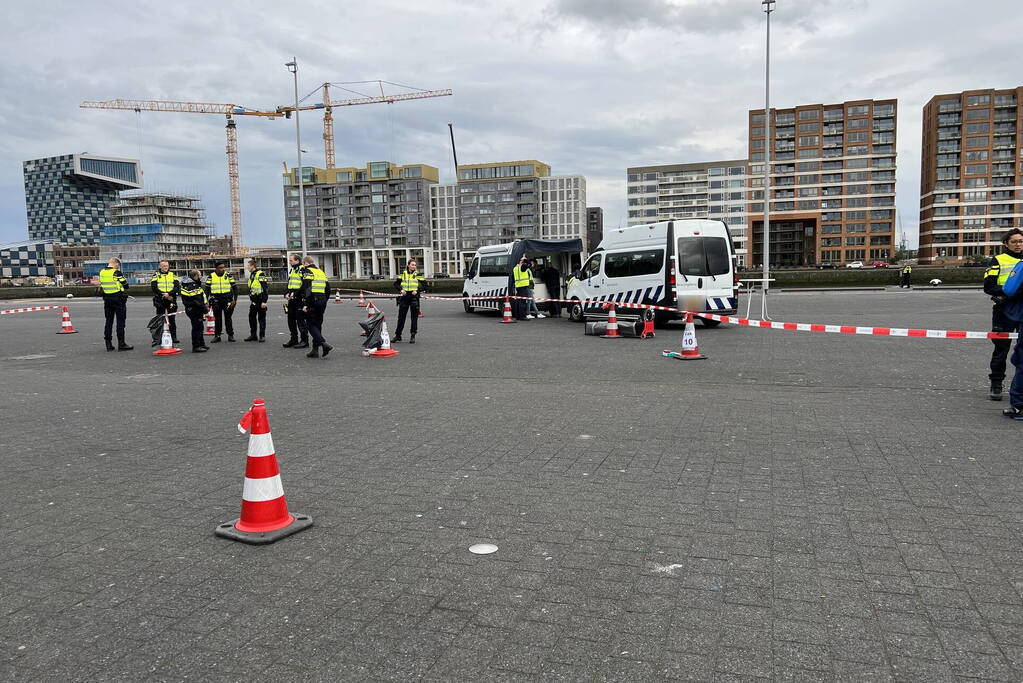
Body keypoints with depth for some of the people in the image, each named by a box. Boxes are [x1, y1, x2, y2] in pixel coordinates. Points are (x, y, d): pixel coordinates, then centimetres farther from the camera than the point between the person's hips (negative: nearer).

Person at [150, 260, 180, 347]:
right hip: (160, 301, -1)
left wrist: (169, 294, -18)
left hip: (171, 300, 1)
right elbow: (153, 287, -5)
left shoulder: (173, 276, 10)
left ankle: (173, 337, 12)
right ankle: (156, 339, 0)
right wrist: (163, 295, -16)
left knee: (172, 319, 5)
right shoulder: (156, 276, 6)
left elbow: (177, 287, -2)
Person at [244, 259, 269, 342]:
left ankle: (262, 336, 6)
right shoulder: (251, 275, 15)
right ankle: (253, 335, 17)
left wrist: (264, 301, -21)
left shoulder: (260, 274, -13)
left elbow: (265, 288, -17)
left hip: (260, 301, -9)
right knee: (251, 317, 9)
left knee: (261, 318, -1)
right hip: (253, 301, 9)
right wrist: (251, 299, 22)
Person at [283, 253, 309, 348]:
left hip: (300, 299, -9)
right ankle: (293, 339, 23)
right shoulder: (291, 270, 18)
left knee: (300, 320, -6)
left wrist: (295, 293, -20)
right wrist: (286, 295, 9)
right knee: (291, 319, 13)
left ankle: (305, 341, 0)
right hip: (292, 299, 9)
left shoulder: (303, 270, -10)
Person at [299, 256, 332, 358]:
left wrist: (305, 304, -18)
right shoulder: (322, 272, 19)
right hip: (322, 302, 8)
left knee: (310, 324, -3)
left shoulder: (307, 272, -6)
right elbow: (327, 289, 19)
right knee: (317, 324, 11)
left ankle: (324, 343, -20)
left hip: (312, 302, -8)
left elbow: (306, 289, -17)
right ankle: (315, 350, 12)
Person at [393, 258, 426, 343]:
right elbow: (396, 283, 12)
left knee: (414, 317, 0)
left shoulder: (418, 274, 2)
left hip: (414, 298, -2)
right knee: (401, 317, 7)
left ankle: (413, 336, 8)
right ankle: (398, 335, 17)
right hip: (404, 298, 2)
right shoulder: (403, 274, 7)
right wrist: (401, 289, -6)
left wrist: (417, 290, -14)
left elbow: (424, 285, -1)